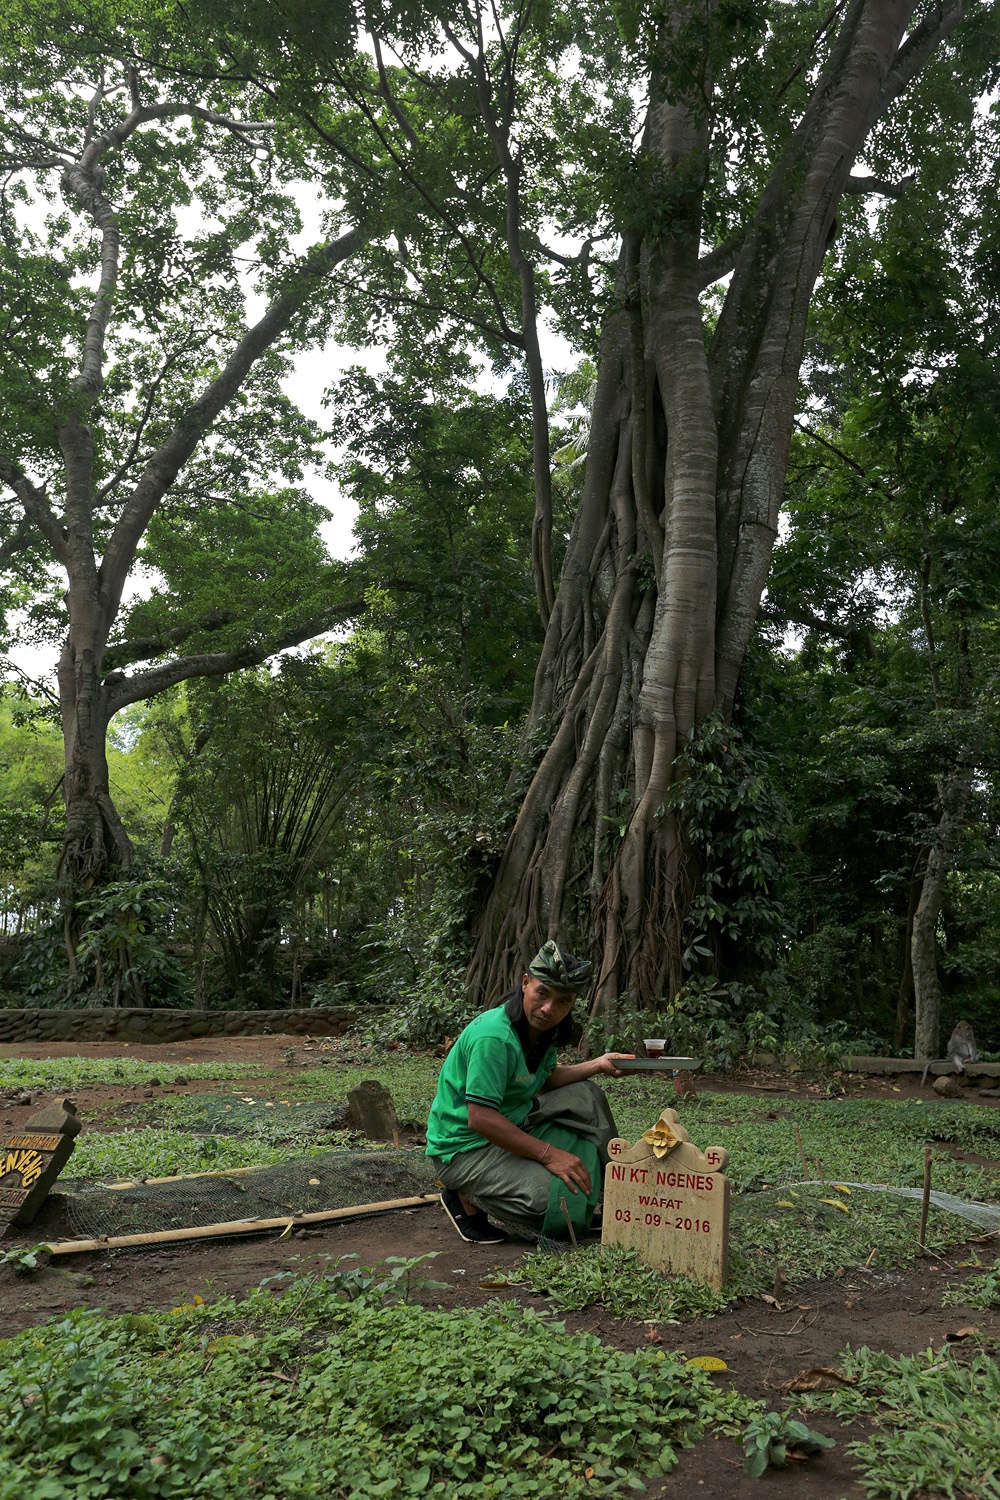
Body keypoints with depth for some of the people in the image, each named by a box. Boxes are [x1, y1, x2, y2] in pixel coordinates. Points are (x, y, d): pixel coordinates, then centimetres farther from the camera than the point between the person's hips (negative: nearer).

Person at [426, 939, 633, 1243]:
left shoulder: (542, 1027, 0)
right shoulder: (494, 1036, -30)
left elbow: (546, 1079, 17)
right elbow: (480, 1118, -31)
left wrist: (597, 1065, 4)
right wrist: (548, 1154, -26)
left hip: (512, 1125, 9)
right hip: (465, 1147, -9)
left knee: (586, 1096, 9)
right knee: (560, 1205, -24)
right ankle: (468, 1198, -3)